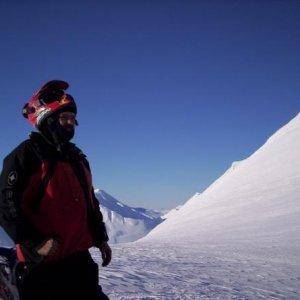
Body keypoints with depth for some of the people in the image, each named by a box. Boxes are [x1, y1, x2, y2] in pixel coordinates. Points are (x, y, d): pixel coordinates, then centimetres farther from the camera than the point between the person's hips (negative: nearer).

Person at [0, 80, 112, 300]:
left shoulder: (78, 157, 16)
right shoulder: (26, 154, -7)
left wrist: (100, 238, 20)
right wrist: (35, 243, -18)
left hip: (80, 258, 7)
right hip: (43, 263, -7)